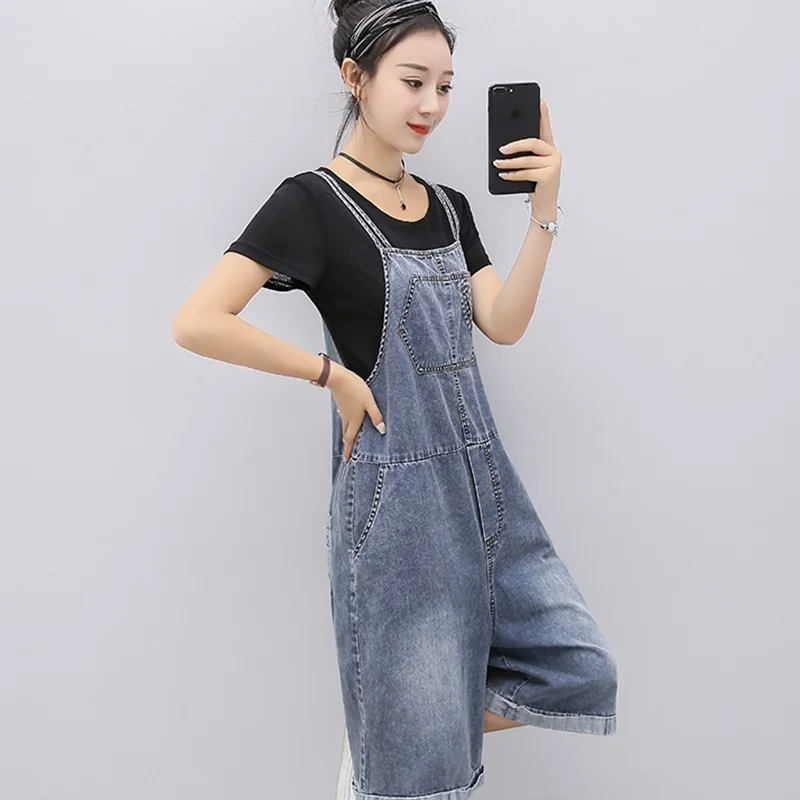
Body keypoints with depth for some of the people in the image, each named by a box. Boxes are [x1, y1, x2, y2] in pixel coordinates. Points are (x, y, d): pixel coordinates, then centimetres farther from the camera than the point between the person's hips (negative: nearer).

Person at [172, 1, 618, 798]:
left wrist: (544, 210, -9)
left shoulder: (449, 206, 11)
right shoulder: (312, 203, -9)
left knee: (580, 669, 6)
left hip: (480, 477, 7)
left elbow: (504, 324, 0)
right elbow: (197, 322, -18)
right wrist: (335, 373, -14)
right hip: (395, 486, -6)